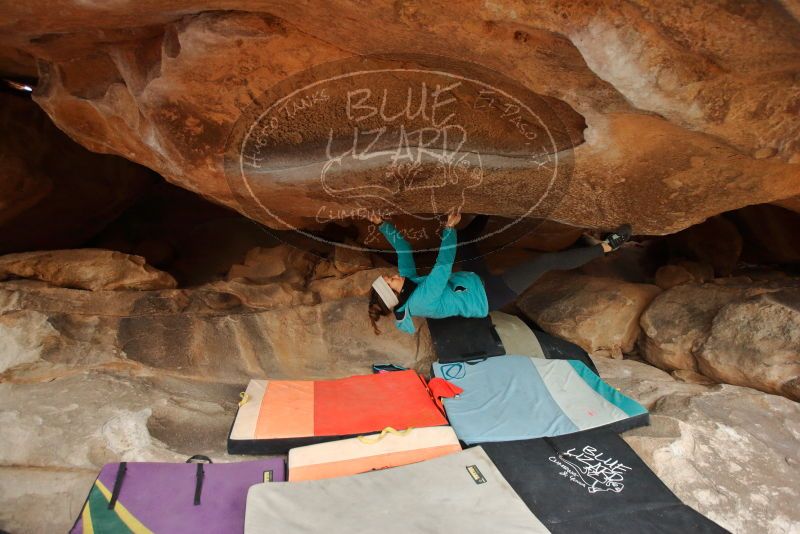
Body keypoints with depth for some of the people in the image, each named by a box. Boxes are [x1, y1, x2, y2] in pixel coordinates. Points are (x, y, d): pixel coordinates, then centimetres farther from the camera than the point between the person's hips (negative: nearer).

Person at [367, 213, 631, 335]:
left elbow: (403, 248, -1)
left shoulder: (409, 283, -4)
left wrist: (382, 224, -8)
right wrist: (449, 228, -33)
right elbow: (443, 265, -34)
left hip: (477, 281, 9)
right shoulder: (420, 301, -29)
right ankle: (606, 246, -1)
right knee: (549, 260, -15)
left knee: (466, 236, 18)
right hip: (489, 295, -9)